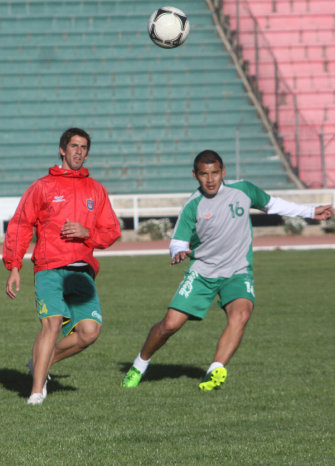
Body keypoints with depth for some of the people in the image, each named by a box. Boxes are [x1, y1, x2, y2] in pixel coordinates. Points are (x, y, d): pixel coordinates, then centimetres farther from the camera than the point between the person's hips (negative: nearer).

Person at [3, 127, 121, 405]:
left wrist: (87, 233, -6)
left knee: (90, 331, -11)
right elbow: (19, 227, 7)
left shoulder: (96, 190, 17)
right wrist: (14, 267, -2)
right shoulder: (43, 187, 7)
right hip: (49, 270, -3)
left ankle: (42, 363, 13)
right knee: (52, 323, -21)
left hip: (82, 273, 3)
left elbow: (112, 231, 15)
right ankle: (37, 391, -16)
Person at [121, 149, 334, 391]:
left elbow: (271, 204, 16)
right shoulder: (193, 206, -9)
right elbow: (178, 242, -5)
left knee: (241, 314, -30)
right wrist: (178, 252, -31)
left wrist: (311, 212, 20)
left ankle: (216, 371, -35)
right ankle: (140, 365, 19)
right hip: (202, 273, -1)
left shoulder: (243, 190, -3)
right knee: (170, 324, -8)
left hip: (238, 272, 1)